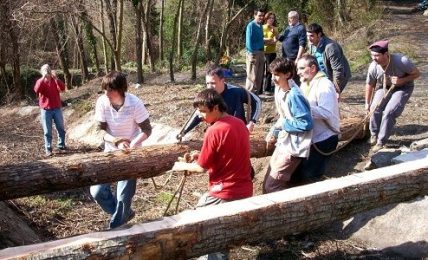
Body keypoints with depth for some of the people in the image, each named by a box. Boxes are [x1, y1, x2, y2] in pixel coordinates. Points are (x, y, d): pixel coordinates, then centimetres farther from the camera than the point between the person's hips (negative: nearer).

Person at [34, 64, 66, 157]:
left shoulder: (55, 81, 4)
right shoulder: (40, 81, -1)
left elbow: (62, 88, -14)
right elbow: (36, 90, -23)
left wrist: (55, 78, -22)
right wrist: (43, 78, -26)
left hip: (57, 109, 3)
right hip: (46, 110, -3)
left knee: (61, 128, 10)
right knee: (47, 131, 0)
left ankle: (61, 144, 27)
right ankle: (48, 149, 4)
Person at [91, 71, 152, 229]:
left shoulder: (135, 104, -22)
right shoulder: (102, 102, -15)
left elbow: (147, 130, -14)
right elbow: (101, 130, -7)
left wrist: (132, 144, -31)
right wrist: (116, 141, -25)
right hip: (110, 152, 3)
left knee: (123, 196, -2)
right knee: (97, 192, -2)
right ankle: (125, 213, 24)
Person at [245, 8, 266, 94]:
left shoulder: (260, 26, 12)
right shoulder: (251, 25, -12)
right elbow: (249, 41, -16)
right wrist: (252, 53, -18)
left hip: (261, 52, 8)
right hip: (253, 52, -8)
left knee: (259, 76, 13)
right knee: (252, 76, -4)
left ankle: (256, 93, 23)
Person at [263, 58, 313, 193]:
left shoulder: (294, 96, -23)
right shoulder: (279, 89, 5)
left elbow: (307, 123, -24)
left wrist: (283, 124, -16)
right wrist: (274, 132, 4)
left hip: (293, 147, -9)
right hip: (283, 143, 9)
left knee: (272, 186, -9)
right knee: (267, 184, 12)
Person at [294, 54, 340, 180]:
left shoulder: (324, 85, -18)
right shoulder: (305, 84, 9)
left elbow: (327, 113, -28)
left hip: (324, 138, -8)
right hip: (310, 137, 8)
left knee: (306, 174, -7)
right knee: (296, 169, 11)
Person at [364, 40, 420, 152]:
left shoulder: (401, 61, -33)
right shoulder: (373, 67, -22)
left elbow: (417, 73, -16)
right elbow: (369, 85, -4)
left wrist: (402, 80, -32)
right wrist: (367, 103, 5)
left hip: (403, 88, -3)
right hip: (384, 87, 3)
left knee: (389, 112, -20)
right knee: (375, 108, -17)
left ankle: (381, 142, -6)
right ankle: (374, 134, 10)